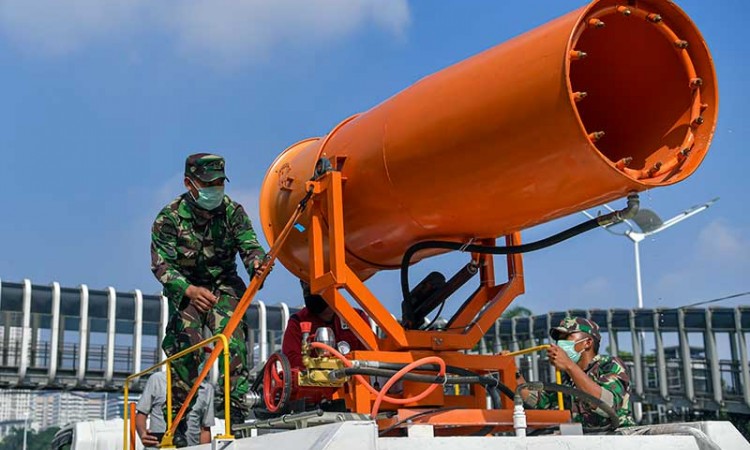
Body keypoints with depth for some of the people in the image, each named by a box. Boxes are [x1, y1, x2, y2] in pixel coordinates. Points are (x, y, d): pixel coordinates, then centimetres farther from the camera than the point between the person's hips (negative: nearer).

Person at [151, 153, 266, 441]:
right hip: (185, 289, -1)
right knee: (186, 345, -17)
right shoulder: (169, 218, -17)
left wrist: (256, 263, -43)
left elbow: (249, 244, -17)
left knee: (232, 339, -19)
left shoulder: (232, 211, -10)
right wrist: (189, 290, -41)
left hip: (223, 285, 1)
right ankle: (177, 415, -6)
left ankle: (235, 408, -17)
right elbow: (161, 265, -22)